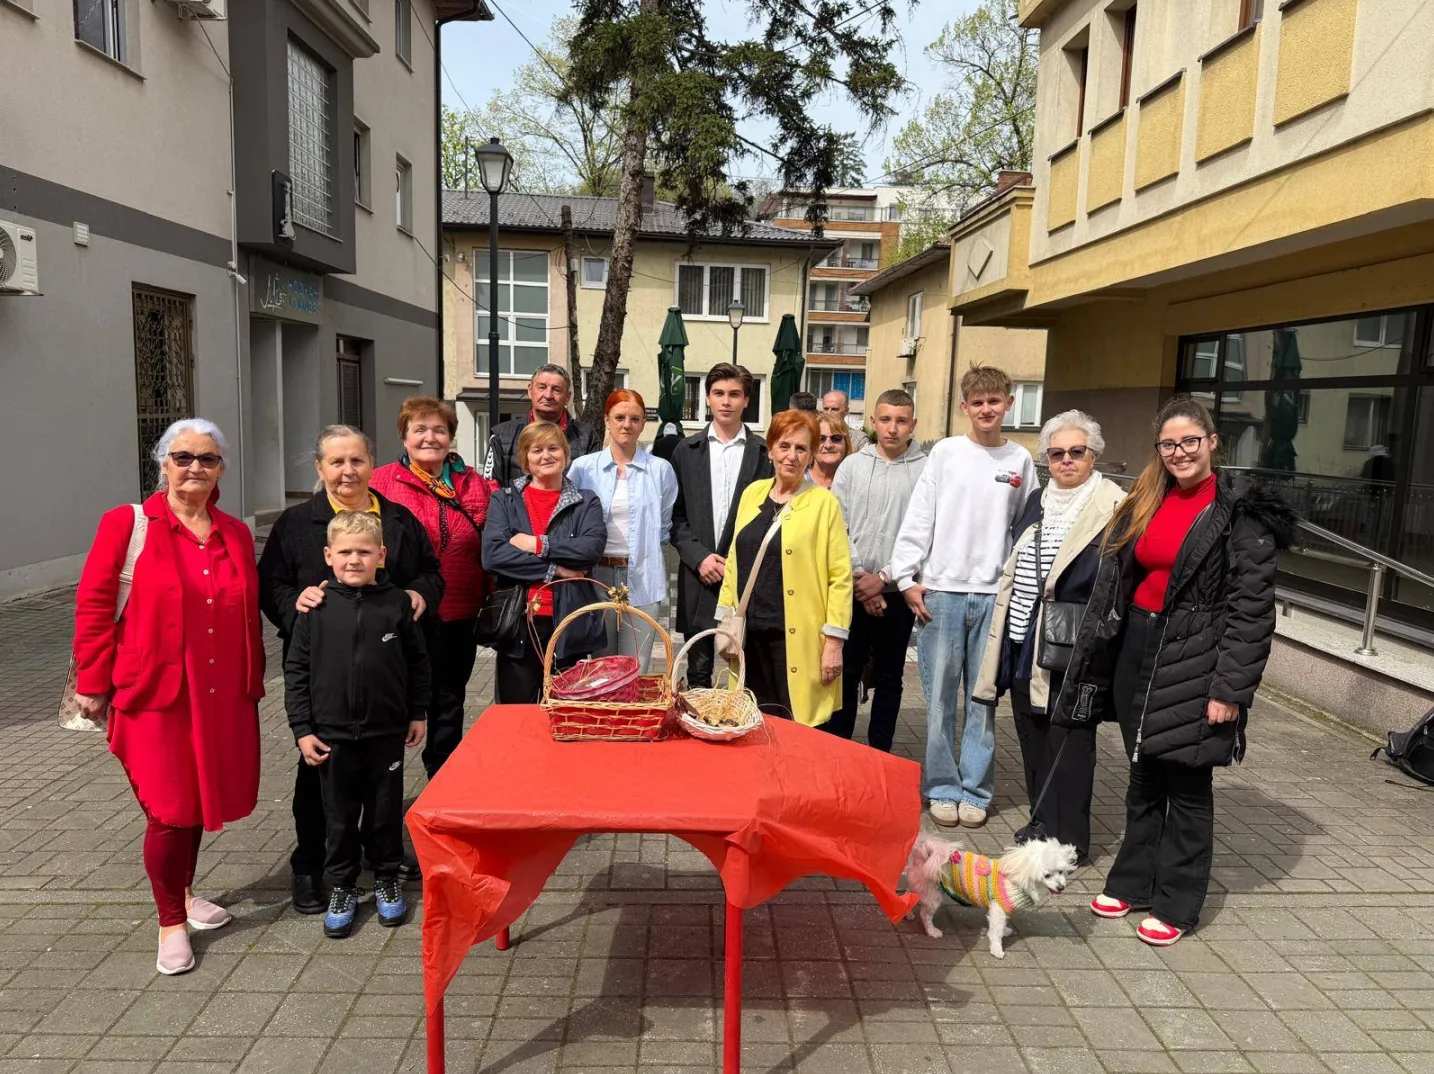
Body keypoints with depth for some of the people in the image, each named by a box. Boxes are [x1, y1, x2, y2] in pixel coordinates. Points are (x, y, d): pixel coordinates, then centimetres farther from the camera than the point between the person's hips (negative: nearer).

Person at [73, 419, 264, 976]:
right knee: (170, 811, 1)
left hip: (222, 697, 4)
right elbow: (93, 605, -5)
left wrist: (253, 684, 11)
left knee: (200, 801, 17)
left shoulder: (235, 534, 7)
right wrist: (93, 683, -5)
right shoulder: (127, 523, -6)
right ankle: (171, 922, 22)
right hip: (155, 698, -4)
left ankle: (183, 892, 41)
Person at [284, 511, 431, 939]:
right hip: (332, 734, 0)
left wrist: (418, 714, 6)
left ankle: (387, 879, 32)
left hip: (387, 733, 0)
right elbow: (296, 670, -2)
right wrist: (302, 729, -4)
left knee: (386, 811, 13)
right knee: (340, 816, 13)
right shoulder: (316, 607, -6)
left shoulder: (396, 603, -5)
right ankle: (341, 887, 30)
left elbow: (417, 662, 4)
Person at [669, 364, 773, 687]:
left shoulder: (763, 453, 3)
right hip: (698, 576, 1)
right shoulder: (686, 451, 8)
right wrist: (699, 556, -8)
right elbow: (675, 514, 6)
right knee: (698, 671, 9)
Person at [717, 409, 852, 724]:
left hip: (797, 639, -4)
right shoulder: (753, 493, 9)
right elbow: (735, 561, 13)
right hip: (751, 634, 5)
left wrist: (834, 641, -11)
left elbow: (840, 575, -7)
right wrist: (725, 620, 10)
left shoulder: (824, 502, -5)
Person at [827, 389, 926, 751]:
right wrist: (859, 578, -7)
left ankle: (880, 756, 22)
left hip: (897, 592, -1)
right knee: (846, 673, 7)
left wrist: (883, 578, -10)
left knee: (889, 677, 10)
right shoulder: (852, 465, 3)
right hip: (852, 589, 1)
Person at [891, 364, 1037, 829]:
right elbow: (918, 518, 1)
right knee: (940, 696, 3)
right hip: (942, 590, -1)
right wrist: (907, 577, -5)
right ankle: (943, 787, 15)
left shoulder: (1020, 460, 8)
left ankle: (975, 790, 18)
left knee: (983, 699, 7)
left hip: (994, 595, 1)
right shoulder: (946, 452, 3)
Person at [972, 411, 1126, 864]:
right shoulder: (1037, 502, 14)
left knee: (1067, 740, 2)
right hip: (1023, 641, 7)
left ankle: (1066, 840, 14)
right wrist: (1003, 633, 19)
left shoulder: (1112, 508, -7)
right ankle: (1043, 823, 30)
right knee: (1033, 738, 15)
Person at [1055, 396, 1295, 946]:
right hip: (1137, 652, 6)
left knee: (1187, 785, 6)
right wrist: (1102, 661, 10)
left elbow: (1252, 609, -13)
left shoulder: (1241, 513, -10)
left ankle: (1176, 904, 20)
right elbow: (1114, 583, 12)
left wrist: (1230, 689, -16)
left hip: (1195, 660, -6)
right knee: (1144, 779, 17)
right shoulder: (1144, 504, 9)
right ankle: (1132, 881, 31)